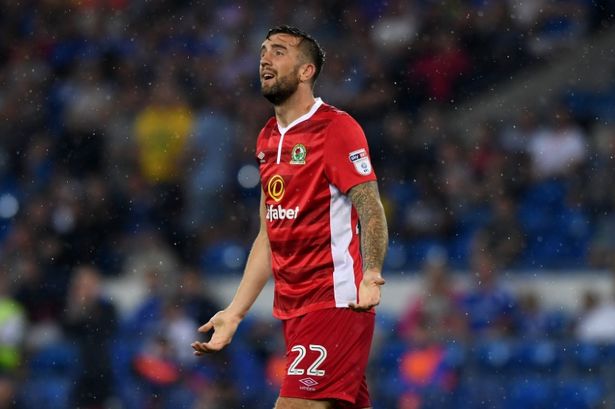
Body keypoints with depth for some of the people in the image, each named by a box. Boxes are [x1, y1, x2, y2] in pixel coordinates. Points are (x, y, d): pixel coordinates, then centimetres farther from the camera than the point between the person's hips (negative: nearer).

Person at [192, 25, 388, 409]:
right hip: (292, 307, 8)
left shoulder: (336, 128, -8)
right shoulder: (268, 139, 17)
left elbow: (371, 211, -15)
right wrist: (234, 313, 18)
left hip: (335, 304, -8)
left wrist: (371, 275, -32)